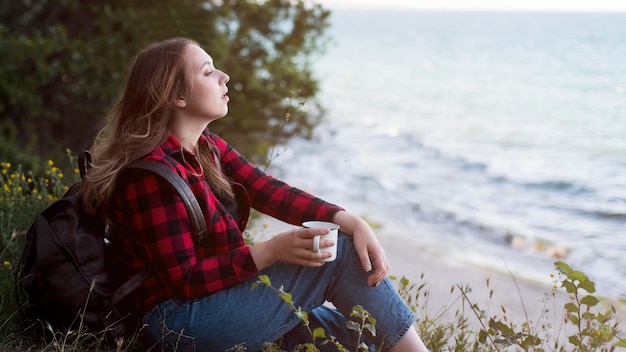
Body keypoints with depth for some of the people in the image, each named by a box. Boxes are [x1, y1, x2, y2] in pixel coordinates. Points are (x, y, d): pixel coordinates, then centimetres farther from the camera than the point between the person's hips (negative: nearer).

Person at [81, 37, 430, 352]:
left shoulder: (209, 148, 8)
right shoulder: (152, 172, -20)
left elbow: (273, 192, -3)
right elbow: (183, 279, -21)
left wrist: (350, 221, -17)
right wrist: (271, 251, -26)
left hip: (218, 296, 9)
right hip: (182, 320, -9)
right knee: (341, 254, -13)